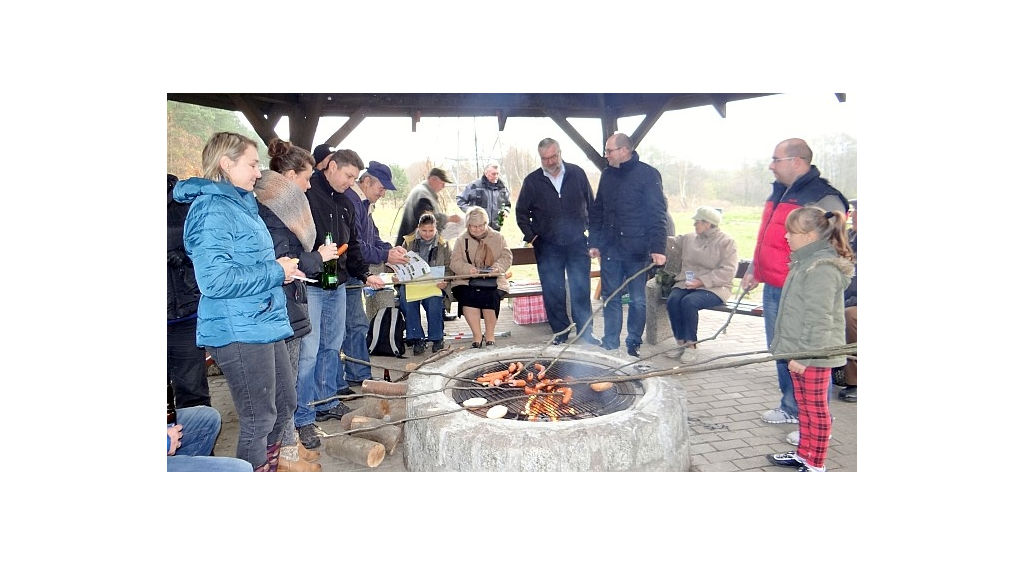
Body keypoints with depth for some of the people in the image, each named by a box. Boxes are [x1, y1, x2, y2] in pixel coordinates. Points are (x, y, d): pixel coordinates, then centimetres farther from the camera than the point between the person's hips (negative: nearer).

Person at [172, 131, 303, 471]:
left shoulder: (242, 205, 15)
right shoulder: (211, 209, -15)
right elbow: (215, 279, -25)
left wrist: (279, 269, 5)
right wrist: (276, 272, -16)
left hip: (264, 324, 10)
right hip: (238, 331, -10)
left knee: (284, 403, 19)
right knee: (259, 420, 1)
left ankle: (269, 466, 36)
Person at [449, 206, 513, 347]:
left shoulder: (497, 237, 15)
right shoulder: (461, 240, 13)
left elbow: (507, 257, 6)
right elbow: (455, 262, 1)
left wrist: (497, 267, -15)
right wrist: (468, 268, -20)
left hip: (493, 281, 0)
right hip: (466, 282, 0)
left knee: (490, 295, -32)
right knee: (467, 296, -31)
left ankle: (489, 336, -14)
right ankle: (477, 337, -20)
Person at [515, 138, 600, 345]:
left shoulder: (577, 174, 1)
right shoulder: (532, 181, 0)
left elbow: (591, 205, 8)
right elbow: (521, 212, 9)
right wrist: (531, 236, 0)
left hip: (577, 243, 0)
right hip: (548, 247, 1)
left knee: (581, 290, 1)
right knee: (553, 293, 5)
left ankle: (585, 331, 12)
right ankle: (560, 332, 16)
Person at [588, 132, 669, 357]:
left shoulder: (648, 174, -8)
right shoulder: (607, 175, 10)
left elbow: (658, 214, -12)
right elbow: (597, 211, 15)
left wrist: (658, 248, -19)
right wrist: (594, 242, 10)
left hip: (637, 250, -5)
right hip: (610, 249, 5)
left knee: (638, 299, 6)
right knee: (610, 298, 9)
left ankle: (634, 343, 18)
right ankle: (610, 343, 18)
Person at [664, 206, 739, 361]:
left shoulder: (727, 242, -1)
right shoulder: (688, 238, 16)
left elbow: (727, 272, -11)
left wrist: (702, 281, -20)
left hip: (713, 288, -5)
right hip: (686, 283, 5)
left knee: (689, 302, -32)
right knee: (673, 299, -26)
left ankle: (691, 345, -17)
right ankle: (681, 343, -16)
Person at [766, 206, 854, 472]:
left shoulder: (822, 269, -21)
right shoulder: (806, 261, 12)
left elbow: (818, 318, -24)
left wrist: (804, 354, -23)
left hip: (814, 354, -10)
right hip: (800, 351, 10)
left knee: (816, 409, 3)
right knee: (804, 406, 19)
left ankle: (815, 466, 15)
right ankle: (803, 455, 31)